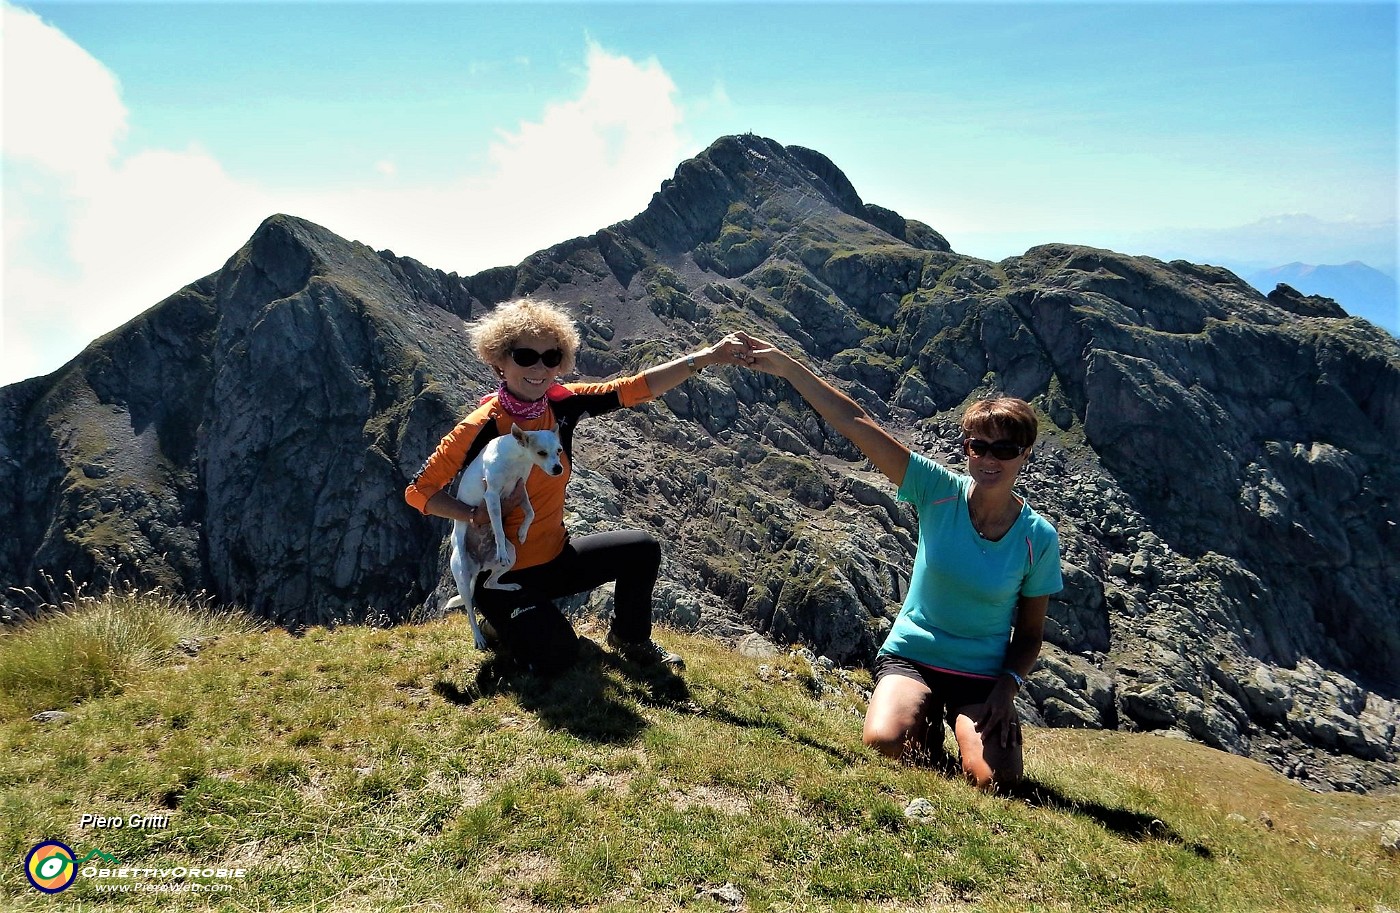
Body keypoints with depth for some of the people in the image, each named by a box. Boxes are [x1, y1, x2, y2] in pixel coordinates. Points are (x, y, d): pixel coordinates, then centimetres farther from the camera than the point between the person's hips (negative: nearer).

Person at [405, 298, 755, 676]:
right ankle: (504, 620, 12)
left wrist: (708, 356, -23)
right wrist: (476, 516, -34)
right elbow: (418, 491, -16)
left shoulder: (560, 404, -8)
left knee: (641, 549, -4)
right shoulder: (480, 428, -23)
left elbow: (635, 388, -14)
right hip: (502, 573, -6)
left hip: (554, 557, 6)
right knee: (555, 654, -22)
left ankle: (630, 638, 21)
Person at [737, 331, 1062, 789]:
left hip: (983, 674, 0)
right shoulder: (940, 493, -13)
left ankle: (976, 731, 16)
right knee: (884, 741, -27)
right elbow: (855, 422, -20)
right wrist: (788, 366, -23)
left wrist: (1008, 685, -17)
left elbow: (1030, 633, 1)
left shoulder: (1039, 538, -10)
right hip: (910, 655, 0)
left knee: (993, 780, -22)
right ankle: (928, 721, 11)